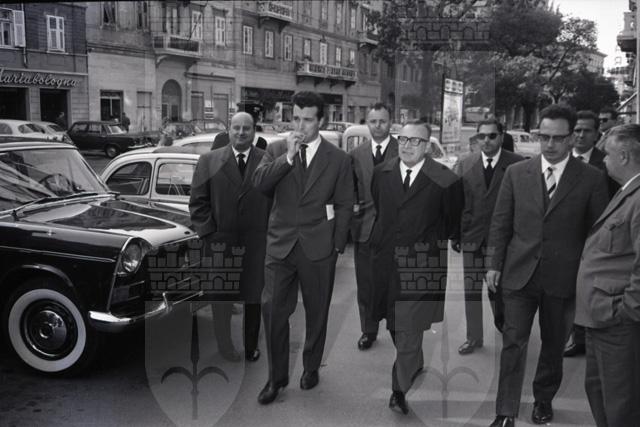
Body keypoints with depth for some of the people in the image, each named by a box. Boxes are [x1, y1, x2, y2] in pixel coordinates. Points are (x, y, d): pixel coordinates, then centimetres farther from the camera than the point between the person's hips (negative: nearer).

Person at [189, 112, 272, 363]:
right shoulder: (209, 161, 3)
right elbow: (197, 202, 2)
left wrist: (271, 235, -5)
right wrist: (209, 234, -5)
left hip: (256, 246, 0)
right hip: (220, 244, 0)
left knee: (253, 298, 11)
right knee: (221, 300, 8)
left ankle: (250, 347, 27)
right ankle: (225, 349, 22)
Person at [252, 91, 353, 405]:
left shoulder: (338, 159, 1)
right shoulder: (277, 150, 5)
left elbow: (344, 205, 3)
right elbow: (259, 183, -10)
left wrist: (337, 246, 0)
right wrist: (288, 156, -18)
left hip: (319, 249, -1)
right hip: (280, 245, 1)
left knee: (316, 312, 11)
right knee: (273, 311, 1)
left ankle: (311, 367, 32)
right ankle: (276, 377, 17)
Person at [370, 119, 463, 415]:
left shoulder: (445, 181, -10)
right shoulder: (381, 173, 3)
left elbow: (453, 224, 2)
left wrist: (433, 243, 6)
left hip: (421, 265, -5)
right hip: (386, 261, 5)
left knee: (408, 329, -4)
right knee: (395, 322, 17)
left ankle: (400, 389, 7)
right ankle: (415, 365, 41)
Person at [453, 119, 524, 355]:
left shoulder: (517, 165, -4)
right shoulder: (464, 165, 5)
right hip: (471, 238, 2)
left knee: (500, 288, 9)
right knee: (471, 290, 7)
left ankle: (502, 323, 36)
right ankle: (474, 337, 21)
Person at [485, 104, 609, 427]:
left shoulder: (592, 179, -3)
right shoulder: (516, 173, 2)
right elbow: (500, 222, 5)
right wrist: (494, 264, 2)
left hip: (564, 277, 0)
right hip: (519, 273, 1)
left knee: (554, 344, 14)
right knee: (513, 343, 1)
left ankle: (544, 400, 35)